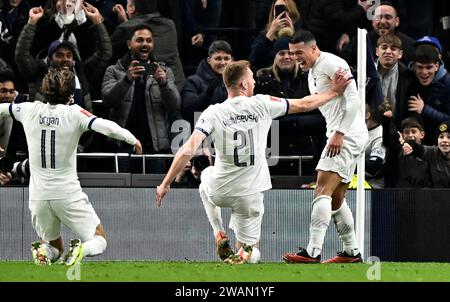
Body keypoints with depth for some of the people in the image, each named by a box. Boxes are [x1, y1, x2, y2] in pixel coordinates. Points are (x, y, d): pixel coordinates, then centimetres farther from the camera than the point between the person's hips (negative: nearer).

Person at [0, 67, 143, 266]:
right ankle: (81, 249, -24)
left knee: (54, 247, 24)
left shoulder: (30, 110, 2)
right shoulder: (74, 113, -9)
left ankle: (44, 251, -12)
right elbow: (107, 127, -21)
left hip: (38, 195, 4)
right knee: (99, 240, 10)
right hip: (68, 195, -4)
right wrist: (132, 139, -6)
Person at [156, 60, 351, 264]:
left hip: (218, 192, -1)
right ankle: (243, 254, -12)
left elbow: (188, 151, -18)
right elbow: (304, 104, 5)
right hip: (250, 196, 1)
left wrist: (166, 184, -13)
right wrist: (334, 92, 20)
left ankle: (220, 237, 23)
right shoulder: (262, 105, -7)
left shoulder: (213, 113, -9)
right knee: (251, 254, 24)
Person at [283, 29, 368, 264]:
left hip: (348, 136, -10)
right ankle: (352, 251, 18)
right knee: (335, 199, 11)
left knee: (322, 191, -17)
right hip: (339, 136, 10)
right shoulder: (312, 73, 20)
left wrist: (339, 133, -21)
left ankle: (312, 252, -24)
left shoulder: (331, 64, -11)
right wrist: (334, 135, 17)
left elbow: (353, 101, -18)